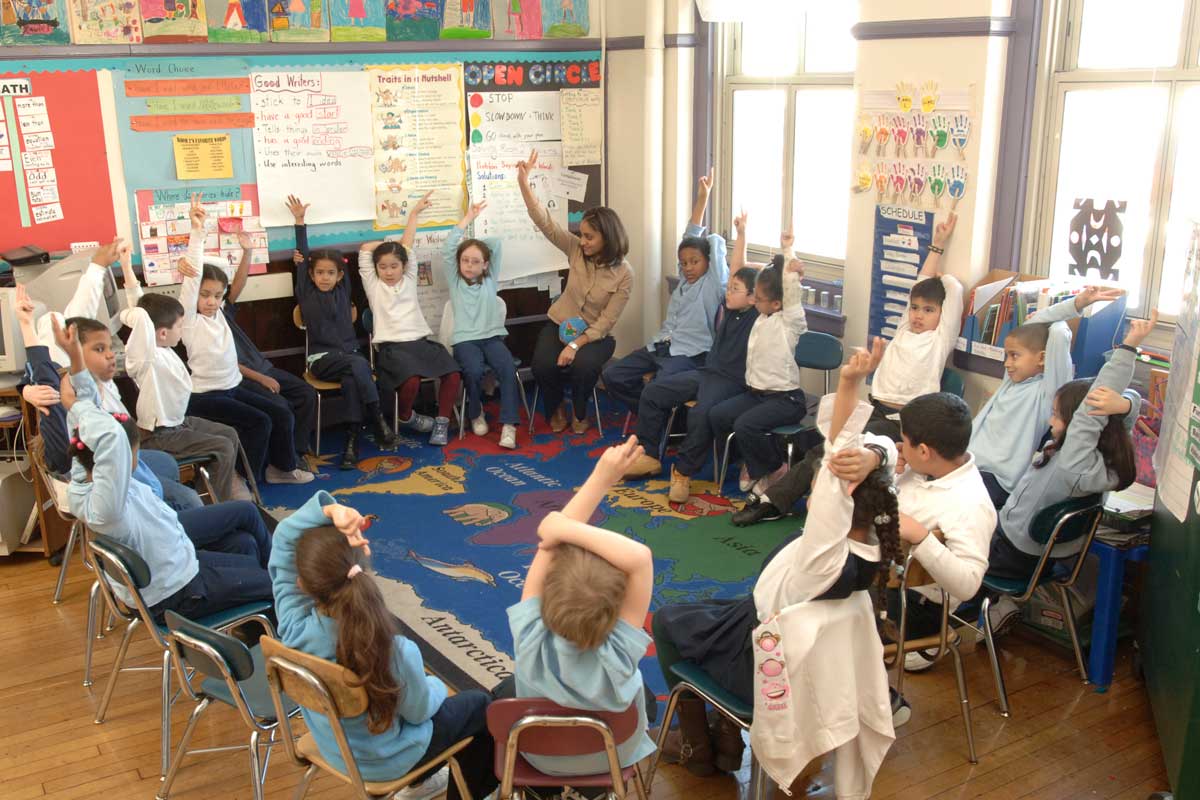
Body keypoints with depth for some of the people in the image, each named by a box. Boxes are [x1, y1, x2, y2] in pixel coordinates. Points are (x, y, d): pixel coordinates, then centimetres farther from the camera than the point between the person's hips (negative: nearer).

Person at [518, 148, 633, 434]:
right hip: (559, 325, 2)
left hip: (595, 335, -2)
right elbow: (544, 221, -14)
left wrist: (575, 345, -27)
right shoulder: (576, 250, -8)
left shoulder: (623, 274, -15)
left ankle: (580, 413, -1)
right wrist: (524, 182, -26)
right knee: (543, 365, -26)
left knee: (583, 366, -34)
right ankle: (555, 409, 7)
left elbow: (605, 322, -17)